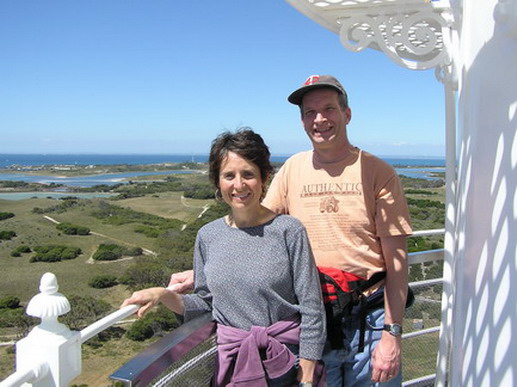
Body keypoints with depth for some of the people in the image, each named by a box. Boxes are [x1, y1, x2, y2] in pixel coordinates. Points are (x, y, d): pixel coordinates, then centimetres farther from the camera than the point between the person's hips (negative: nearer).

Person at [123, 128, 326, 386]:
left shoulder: (289, 231, -12)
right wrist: (163, 295, -9)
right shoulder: (208, 236, 0)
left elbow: (311, 310, -10)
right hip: (228, 360, 3)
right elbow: (204, 304, 7)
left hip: (284, 360, -3)